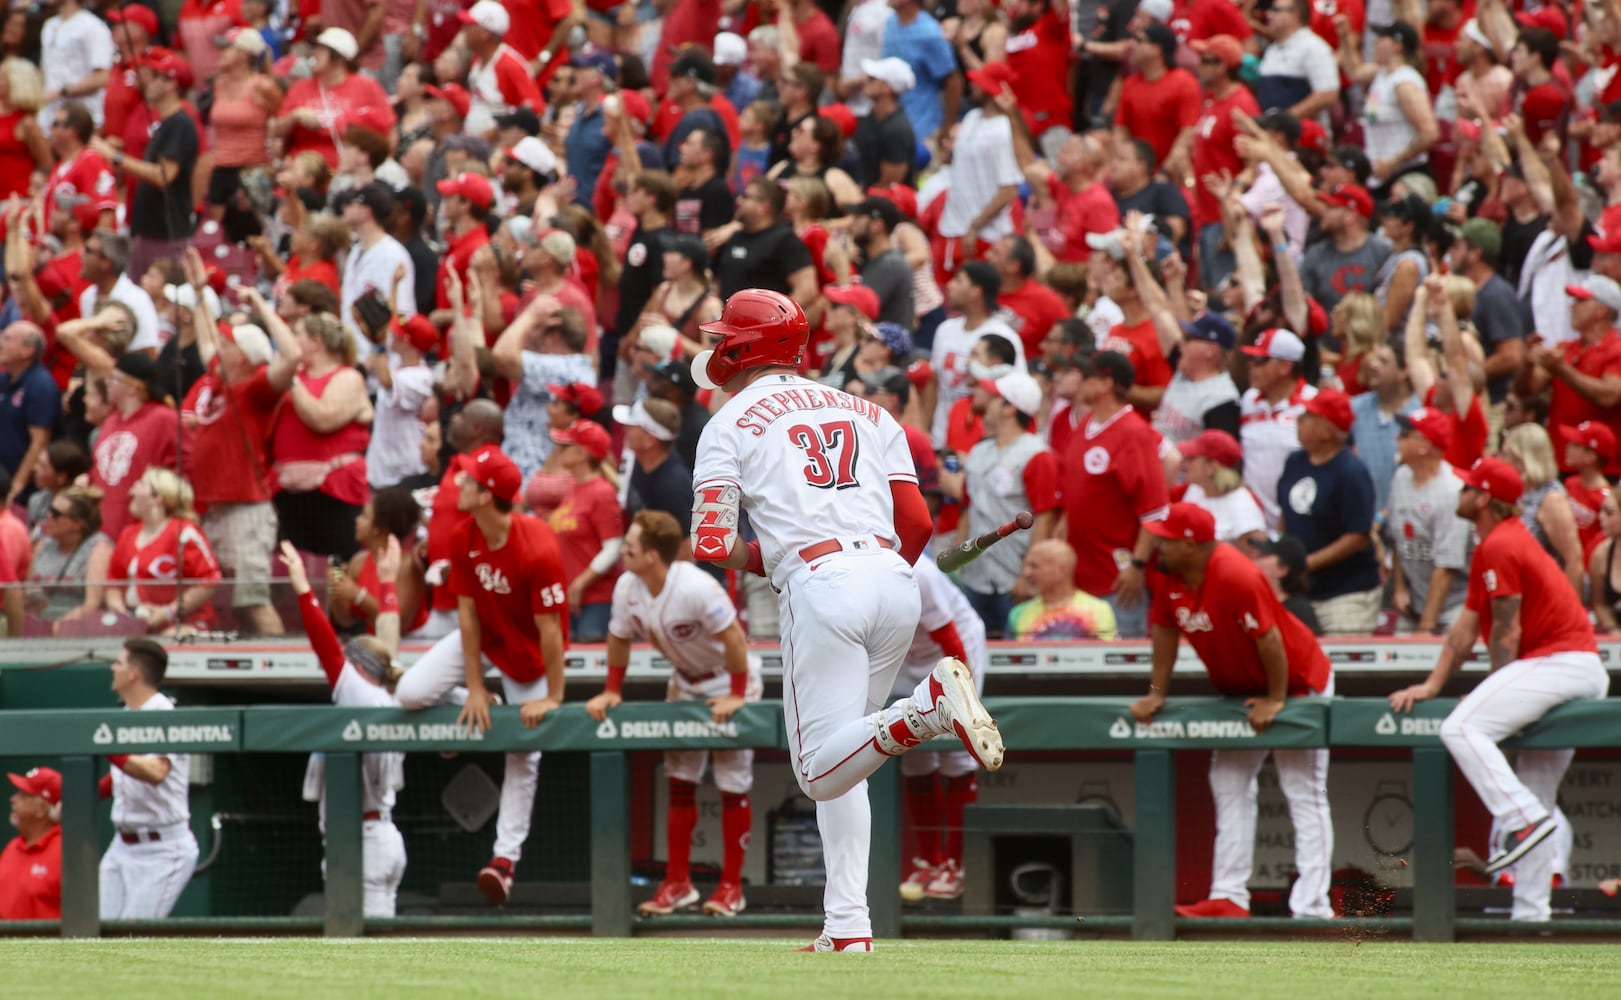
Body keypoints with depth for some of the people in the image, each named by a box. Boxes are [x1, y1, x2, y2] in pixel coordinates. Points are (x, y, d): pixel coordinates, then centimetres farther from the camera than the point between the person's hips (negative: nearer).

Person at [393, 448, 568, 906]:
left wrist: (553, 697, -21)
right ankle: (473, 715, 15)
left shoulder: (537, 550, -34)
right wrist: (474, 689, -12)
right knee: (411, 693, -13)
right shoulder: (464, 538, -16)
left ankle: (506, 857, 7)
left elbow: (550, 628, -28)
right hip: (483, 637, 5)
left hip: (529, 652, -5)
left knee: (522, 755, 1)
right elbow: (467, 612, -12)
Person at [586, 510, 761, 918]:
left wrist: (736, 696, -29)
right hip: (685, 682, 7)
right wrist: (612, 692, 0)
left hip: (729, 681, -7)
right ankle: (678, 883, 11)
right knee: (679, 784, 6)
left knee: (733, 785, -4)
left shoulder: (695, 588, -34)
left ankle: (731, 887, 2)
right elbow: (619, 639, 3)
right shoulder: (627, 588, -13)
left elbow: (733, 638, -31)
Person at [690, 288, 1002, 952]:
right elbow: (917, 522, 14)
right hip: (893, 578, 6)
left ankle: (929, 704, -31)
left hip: (819, 581, -6)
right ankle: (848, 927, 7)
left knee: (822, 770, -7)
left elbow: (710, 547, 0)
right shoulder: (866, 413, 22)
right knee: (837, 767, 16)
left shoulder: (730, 424, 8)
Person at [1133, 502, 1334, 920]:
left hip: (1297, 682, -9)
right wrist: (1156, 693, 5)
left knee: (1303, 793, -9)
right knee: (1229, 789, 9)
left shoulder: (1236, 577, -32)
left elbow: (1268, 639, -29)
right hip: (1240, 691, 9)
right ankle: (1228, 898, 12)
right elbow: (1165, 631, 5)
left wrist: (1276, 700, -22)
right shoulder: (1171, 576, -7)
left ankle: (1311, 905, -15)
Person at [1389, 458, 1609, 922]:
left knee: (1462, 728, -24)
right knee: (1537, 793, 13)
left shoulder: (1499, 547, -10)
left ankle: (1522, 819, -31)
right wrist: (1433, 685, 14)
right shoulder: (1498, 544, 22)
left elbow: (1507, 633, -11)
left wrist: (1495, 693, -1)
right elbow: (1467, 626, 21)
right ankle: (1531, 911, 15)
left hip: (1557, 661, -11)